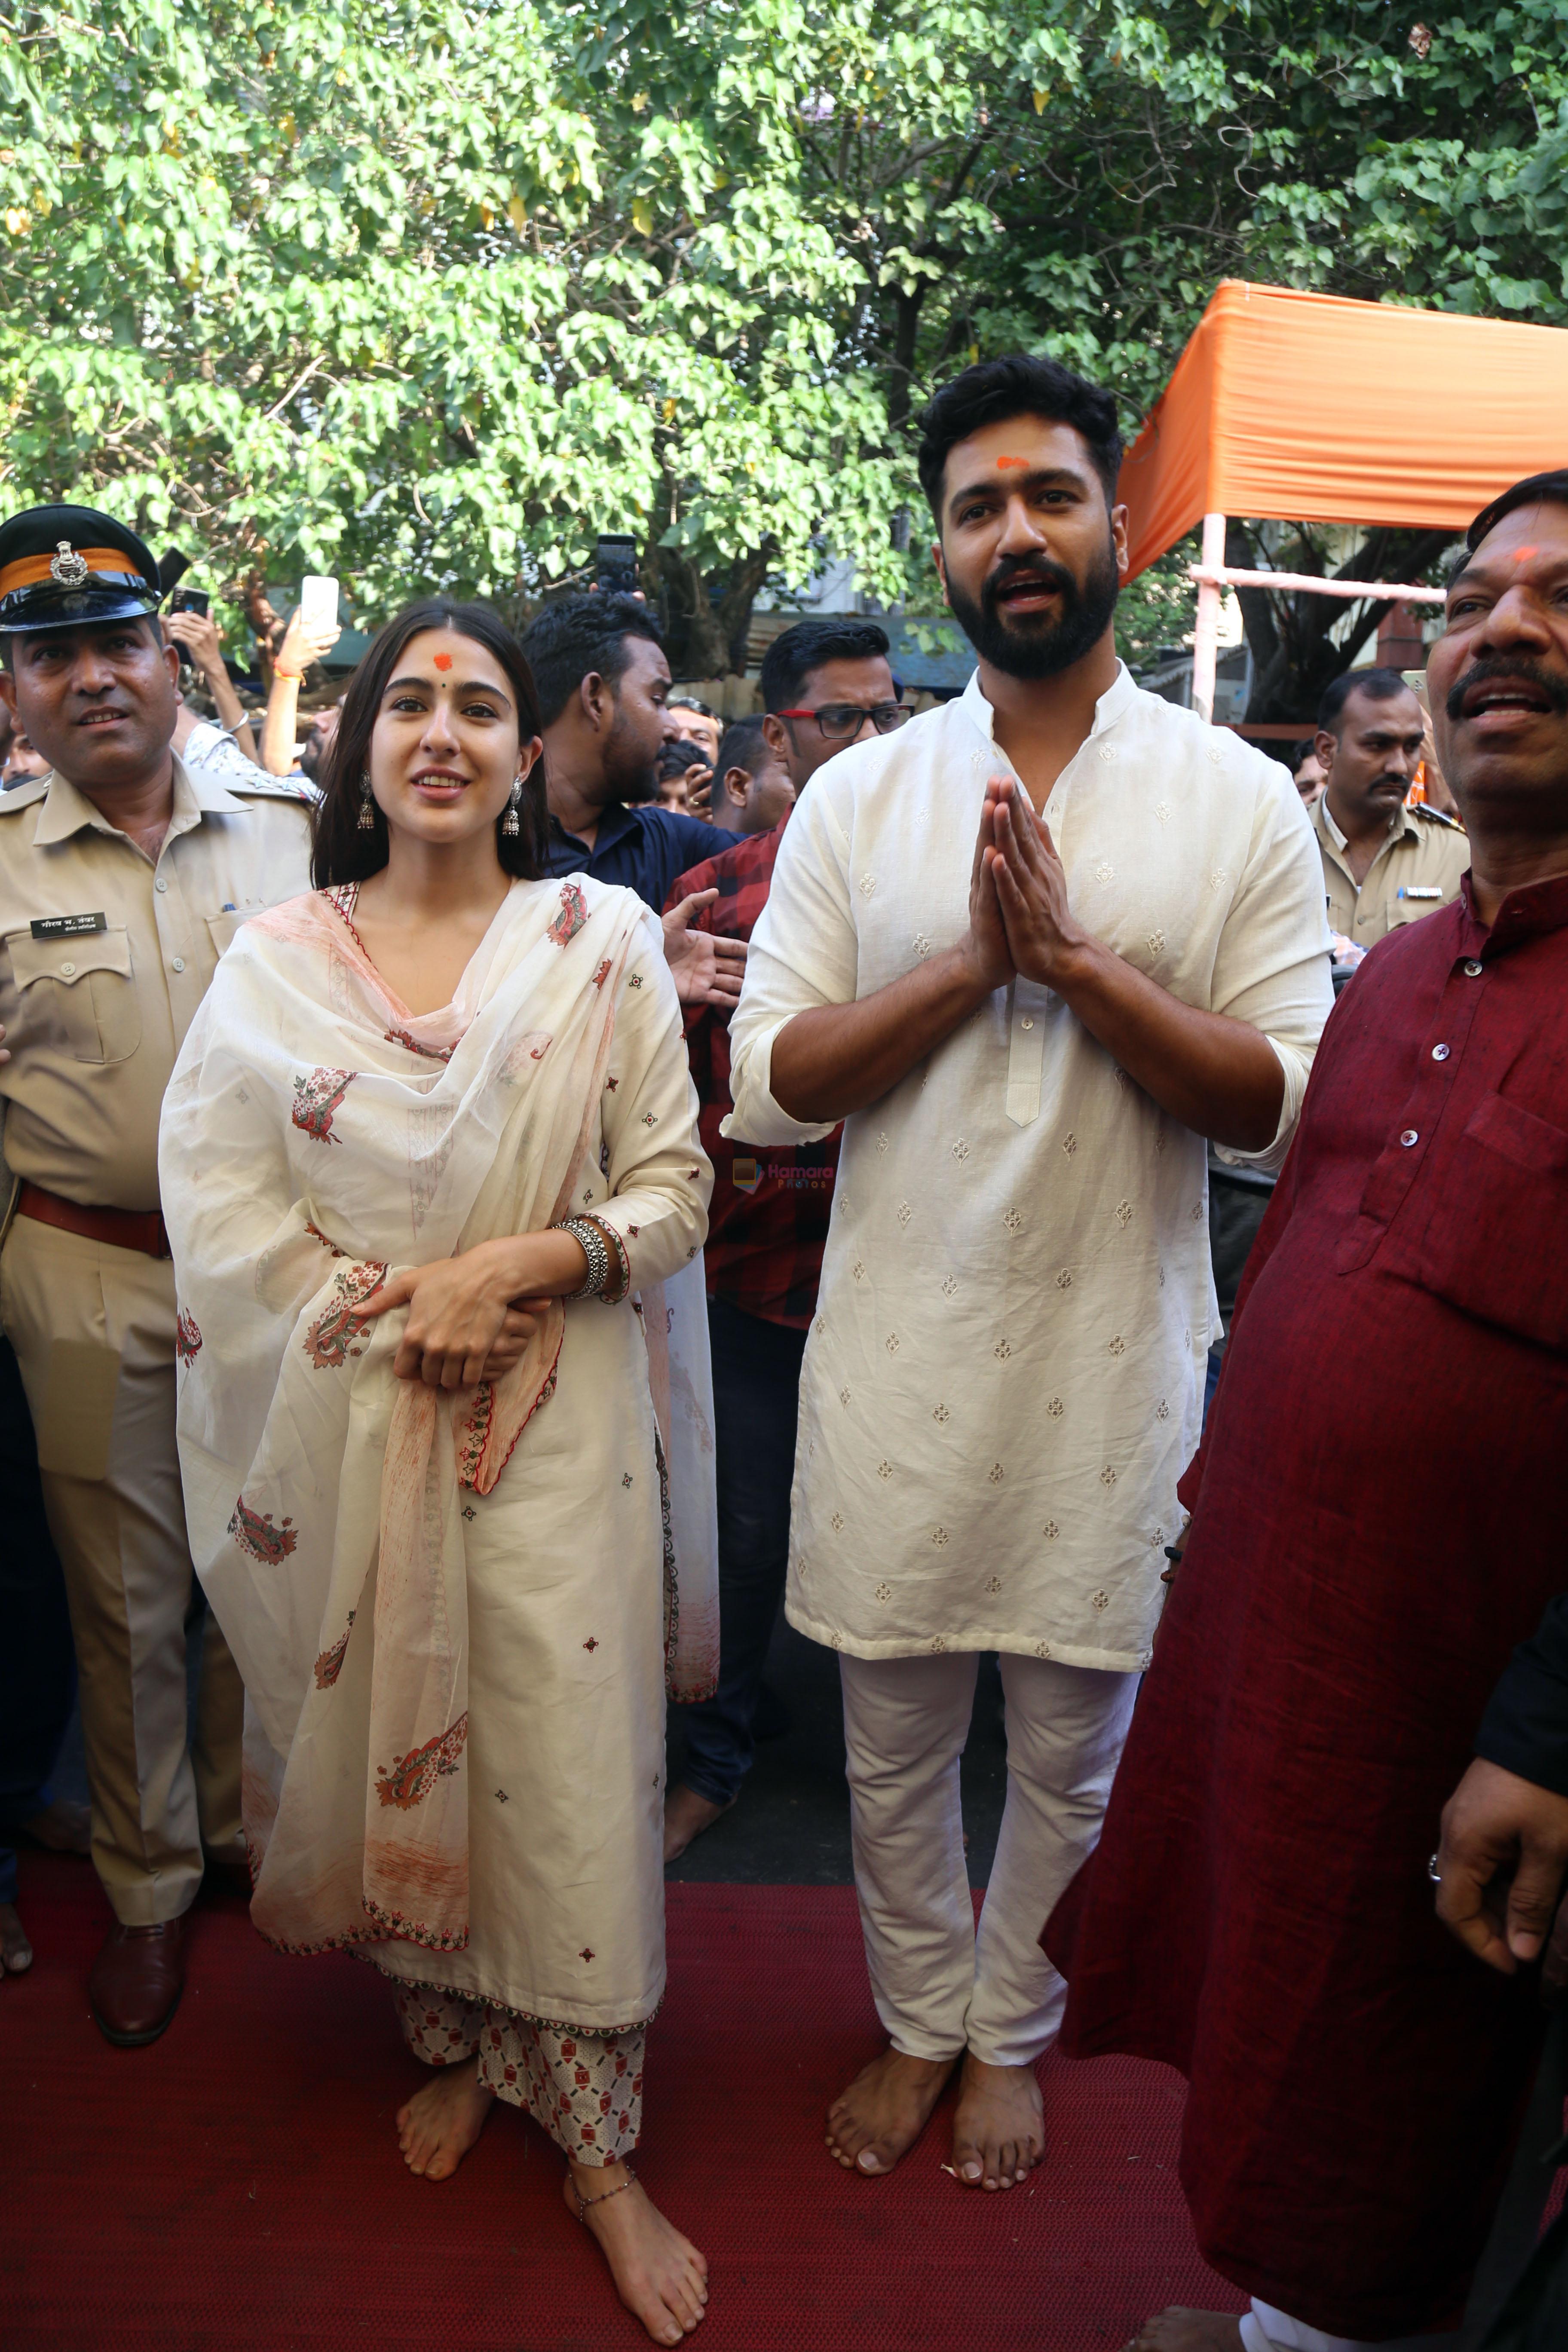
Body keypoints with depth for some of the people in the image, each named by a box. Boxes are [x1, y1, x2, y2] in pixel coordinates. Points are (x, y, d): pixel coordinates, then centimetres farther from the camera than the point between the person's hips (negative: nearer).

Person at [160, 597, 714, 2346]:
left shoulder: (604, 940, 0)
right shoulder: (274, 961, 4)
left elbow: (674, 1189, -1)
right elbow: (219, 1217, -1)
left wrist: (522, 1264, -16)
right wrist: (395, 1313, -12)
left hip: (556, 1421, -1)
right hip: (346, 1431, 2)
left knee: (569, 1765, 3)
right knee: (390, 1745, 13)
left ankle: (601, 2148, 21)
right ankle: (453, 2049, 39)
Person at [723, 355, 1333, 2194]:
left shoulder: (1241, 800, -2)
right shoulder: (859, 795, 1)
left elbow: (1283, 1110, -8)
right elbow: (768, 1084, -4)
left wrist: (1076, 957, -19)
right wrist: (973, 962, -17)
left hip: (1109, 1365, -1)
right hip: (896, 1353, 1)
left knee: (1070, 1750, 16)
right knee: (893, 1738, 16)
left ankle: (1008, 2030, 42)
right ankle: (916, 2021, 41)